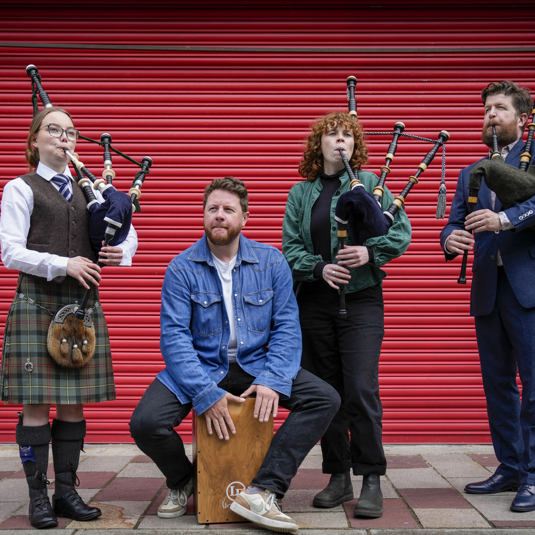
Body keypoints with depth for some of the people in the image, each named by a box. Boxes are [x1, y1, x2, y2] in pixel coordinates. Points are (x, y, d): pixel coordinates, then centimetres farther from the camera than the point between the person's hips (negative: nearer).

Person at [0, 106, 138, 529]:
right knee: (37, 403, -3)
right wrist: (63, 264, -18)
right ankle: (38, 496, 7)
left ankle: (67, 492, 15)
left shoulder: (89, 190, 16)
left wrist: (119, 253, -5)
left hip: (83, 303, 4)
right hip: (37, 301, -4)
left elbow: (128, 233, 18)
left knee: (74, 402, 6)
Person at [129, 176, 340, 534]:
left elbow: (287, 327, -3)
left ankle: (261, 492, -19)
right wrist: (206, 394, -24)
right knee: (145, 422, -25)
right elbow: (175, 337, -12)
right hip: (200, 367, -1)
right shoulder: (182, 269, -5)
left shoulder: (271, 262, 0)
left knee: (325, 399, -19)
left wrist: (274, 381, -20)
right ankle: (183, 482, 10)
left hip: (254, 365, 2)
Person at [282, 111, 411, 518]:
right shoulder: (301, 193, 11)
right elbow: (291, 247, 5)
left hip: (361, 301, -3)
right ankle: (338, 477, 17)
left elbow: (402, 232, 1)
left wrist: (370, 251, -16)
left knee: (361, 389, -10)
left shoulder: (370, 183, 6)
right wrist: (319, 268, -12)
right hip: (315, 303, 3)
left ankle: (371, 480, 1)